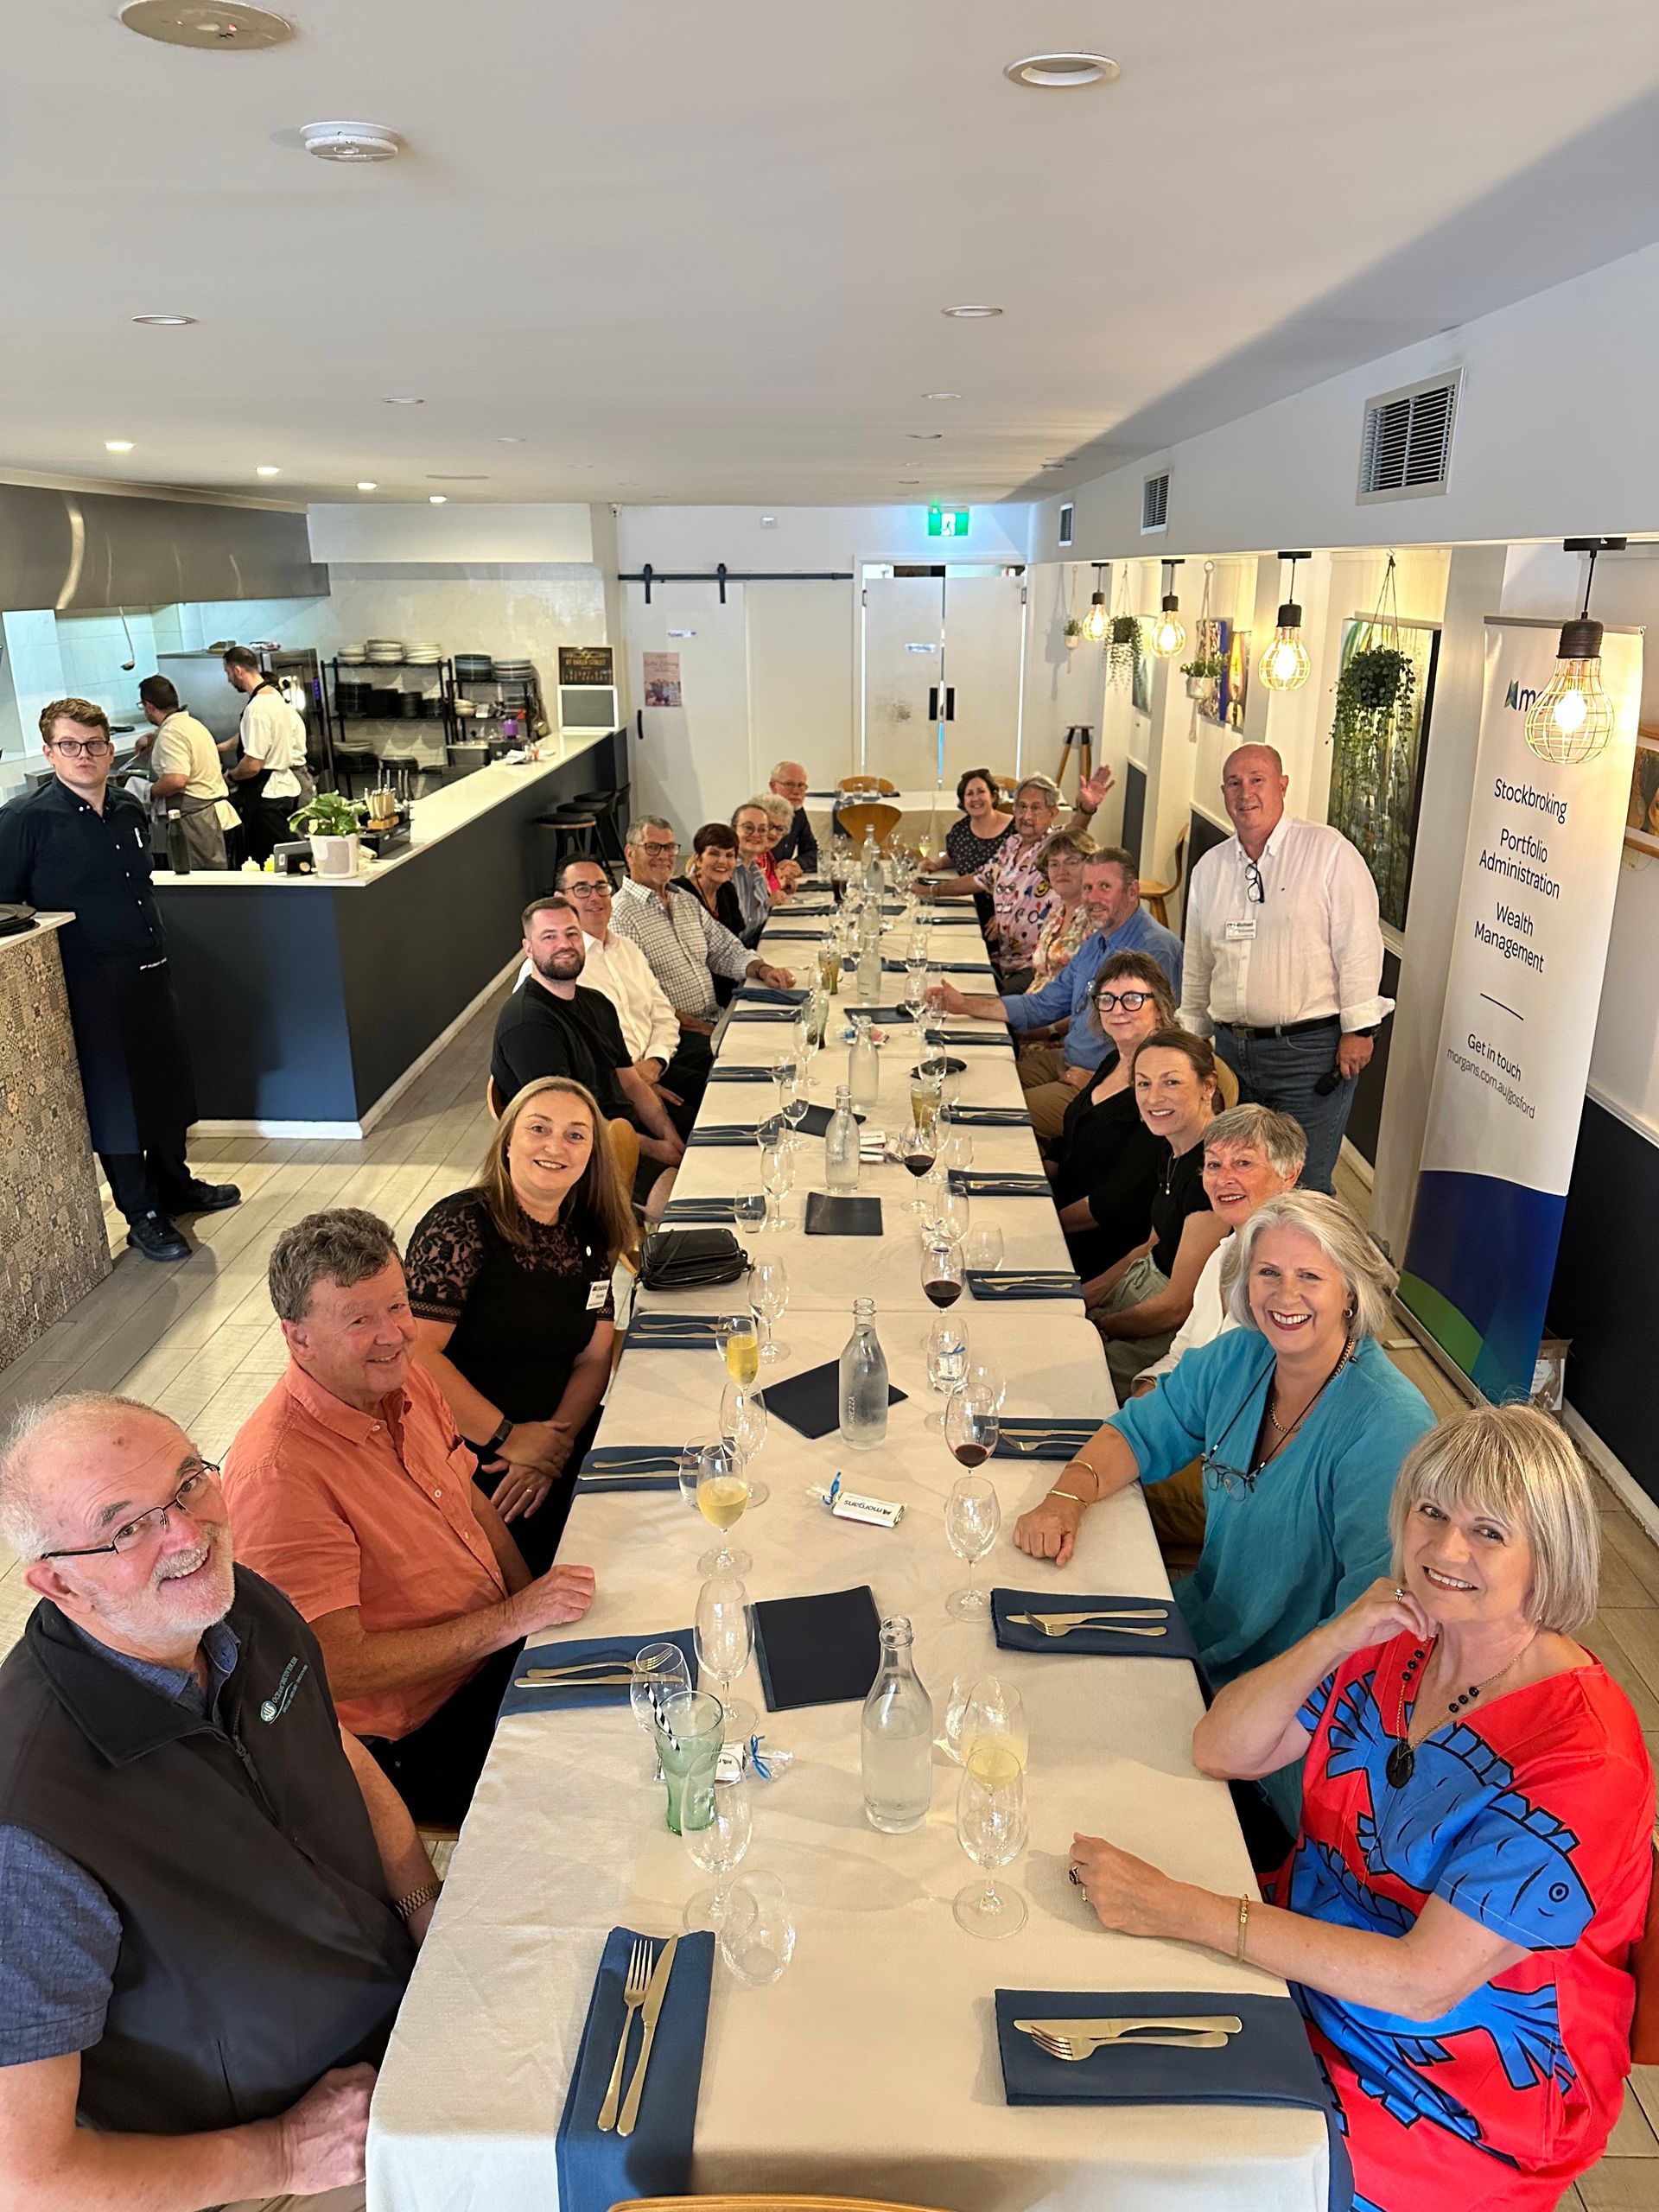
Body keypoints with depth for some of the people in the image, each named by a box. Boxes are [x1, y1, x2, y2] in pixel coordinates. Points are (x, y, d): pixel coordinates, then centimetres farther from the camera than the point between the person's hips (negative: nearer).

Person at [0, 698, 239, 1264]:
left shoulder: (129, 809, 8)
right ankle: (143, 1216, 14)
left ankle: (175, 1185, 35)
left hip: (150, 972, 7)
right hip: (90, 985, -6)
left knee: (168, 1083, 17)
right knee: (115, 1101, 2)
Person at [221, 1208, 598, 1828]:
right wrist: (511, 1620, -24)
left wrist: (540, 1605, -3)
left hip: (500, 1657, 7)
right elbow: (336, 1667, -25)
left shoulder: (404, 1382, -2)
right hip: (420, 1741, -7)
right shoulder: (279, 1474, -27)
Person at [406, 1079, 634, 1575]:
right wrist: (508, 1438, -16)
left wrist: (555, 1443, -10)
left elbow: (594, 1357, 7)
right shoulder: (462, 1226, -11)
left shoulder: (589, 1237, 9)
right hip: (461, 1460, -6)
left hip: (558, 1446, 6)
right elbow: (415, 1350, -19)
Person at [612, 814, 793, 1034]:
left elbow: (725, 952, 22)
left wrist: (763, 970, 0)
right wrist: (699, 1028, -20)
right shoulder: (620, 915, -9)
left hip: (716, 1019, 8)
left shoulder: (688, 902, 18)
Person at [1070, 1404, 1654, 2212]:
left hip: (1461, 2093, -6)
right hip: (1306, 1967, 6)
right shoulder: (1401, 1638, -4)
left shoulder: (1584, 1758, -25)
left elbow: (1420, 1984, -28)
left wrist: (1178, 1909, -31)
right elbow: (1219, 1751, -4)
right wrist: (1336, 1636, -19)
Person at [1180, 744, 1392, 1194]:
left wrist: (1358, 1028, -11)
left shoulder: (1329, 852, -4)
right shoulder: (1209, 868, 13)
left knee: (1303, 1187, -3)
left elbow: (1360, 943, -7)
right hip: (1232, 1050, 6)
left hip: (1310, 1048, -5)